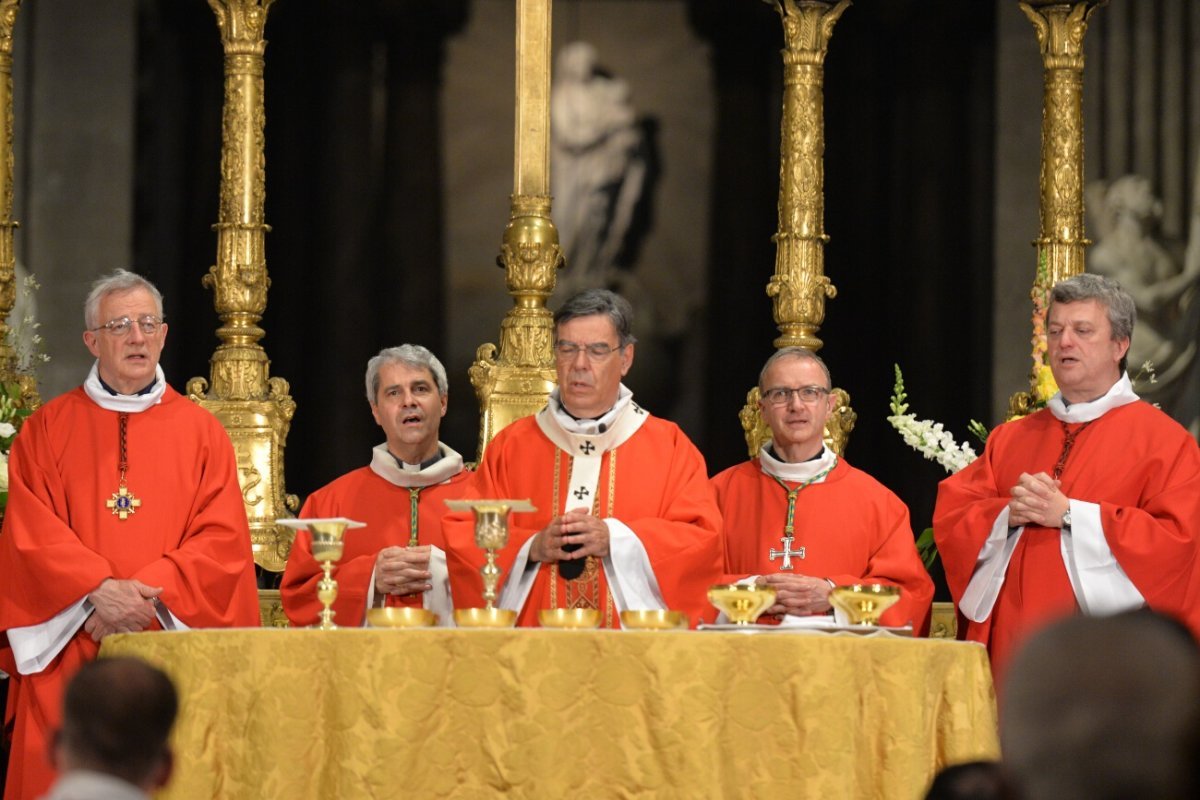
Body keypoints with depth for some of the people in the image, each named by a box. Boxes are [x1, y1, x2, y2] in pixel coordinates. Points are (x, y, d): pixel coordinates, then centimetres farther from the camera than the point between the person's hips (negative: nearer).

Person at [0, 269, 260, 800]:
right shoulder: (47, 429, 10)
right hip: (69, 656, 0)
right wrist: (99, 590, -15)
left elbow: (223, 537, 1)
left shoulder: (201, 432, 11)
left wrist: (147, 596, -12)